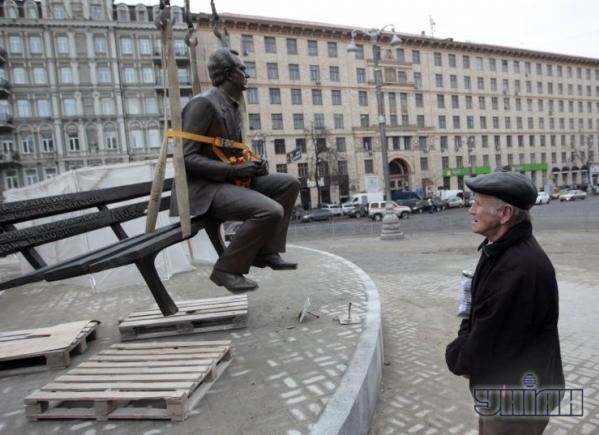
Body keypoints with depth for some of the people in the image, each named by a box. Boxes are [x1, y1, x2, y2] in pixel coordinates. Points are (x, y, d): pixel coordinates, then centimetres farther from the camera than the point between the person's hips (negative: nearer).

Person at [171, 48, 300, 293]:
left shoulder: (232, 106, 15)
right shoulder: (203, 104, -14)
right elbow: (186, 157, -20)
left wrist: (251, 165, 2)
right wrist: (234, 170, -23)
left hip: (228, 180, 9)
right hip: (204, 188, -9)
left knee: (289, 184, 3)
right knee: (270, 211, -28)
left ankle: (266, 252, 3)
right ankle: (227, 269, -12)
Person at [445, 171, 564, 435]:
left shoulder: (522, 267, -33)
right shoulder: (498, 250, 2)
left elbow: (490, 337, -26)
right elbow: (479, 310, 10)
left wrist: (456, 358, -9)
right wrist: (464, 346, -3)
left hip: (517, 395, -9)